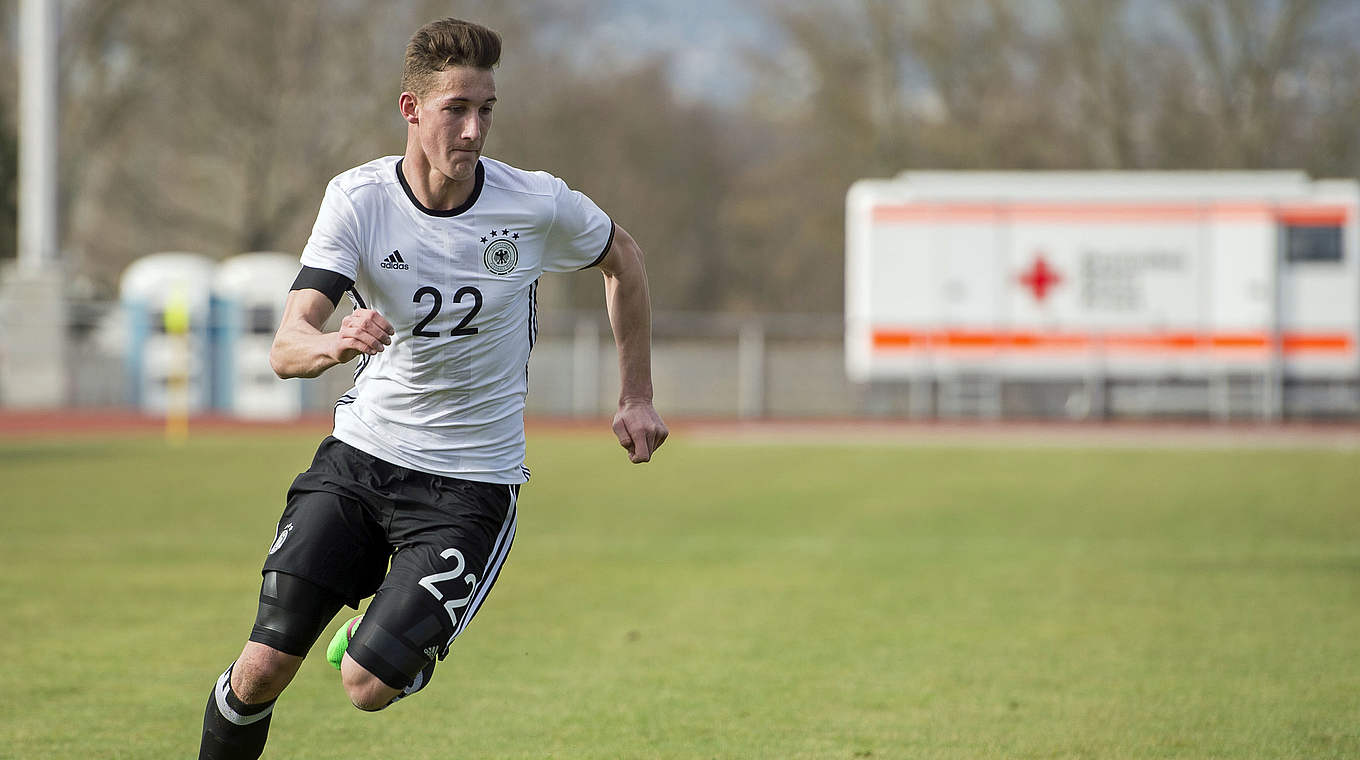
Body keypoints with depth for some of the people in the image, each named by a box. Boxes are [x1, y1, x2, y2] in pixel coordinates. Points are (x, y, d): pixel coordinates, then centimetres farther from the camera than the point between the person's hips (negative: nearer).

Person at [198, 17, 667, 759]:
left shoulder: (537, 203, -12)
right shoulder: (357, 198, -11)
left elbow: (622, 257, 11)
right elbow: (286, 348, -21)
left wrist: (636, 398, 11)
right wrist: (335, 344, -44)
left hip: (472, 482, -1)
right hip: (360, 454, 1)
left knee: (368, 686, -14)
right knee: (262, 669, -7)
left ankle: (393, 637, 22)